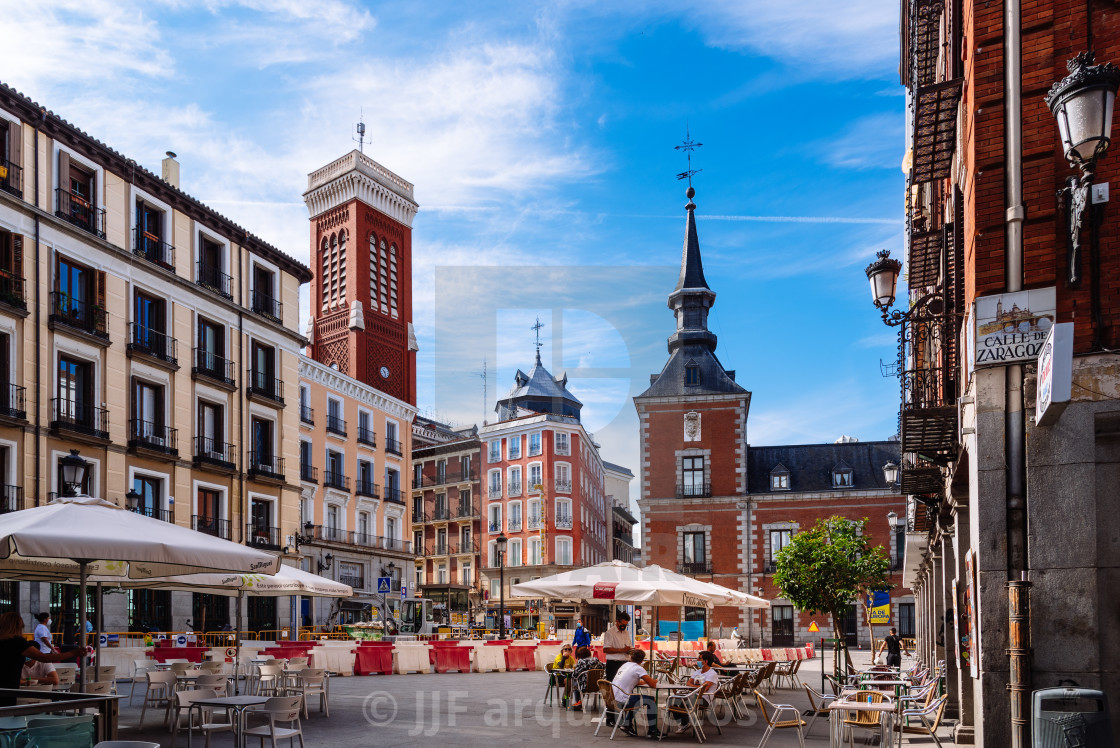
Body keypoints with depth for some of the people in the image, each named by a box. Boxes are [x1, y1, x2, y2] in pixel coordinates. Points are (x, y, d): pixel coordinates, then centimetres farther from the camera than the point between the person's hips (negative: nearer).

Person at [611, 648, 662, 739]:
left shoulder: (625, 665, 17)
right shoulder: (638, 669, -6)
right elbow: (653, 685, -6)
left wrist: (644, 682, 29)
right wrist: (654, 681, 17)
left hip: (612, 697, 8)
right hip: (622, 700, -8)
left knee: (630, 698, 37)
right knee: (652, 701, 3)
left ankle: (627, 725, 34)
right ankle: (652, 731, 10)